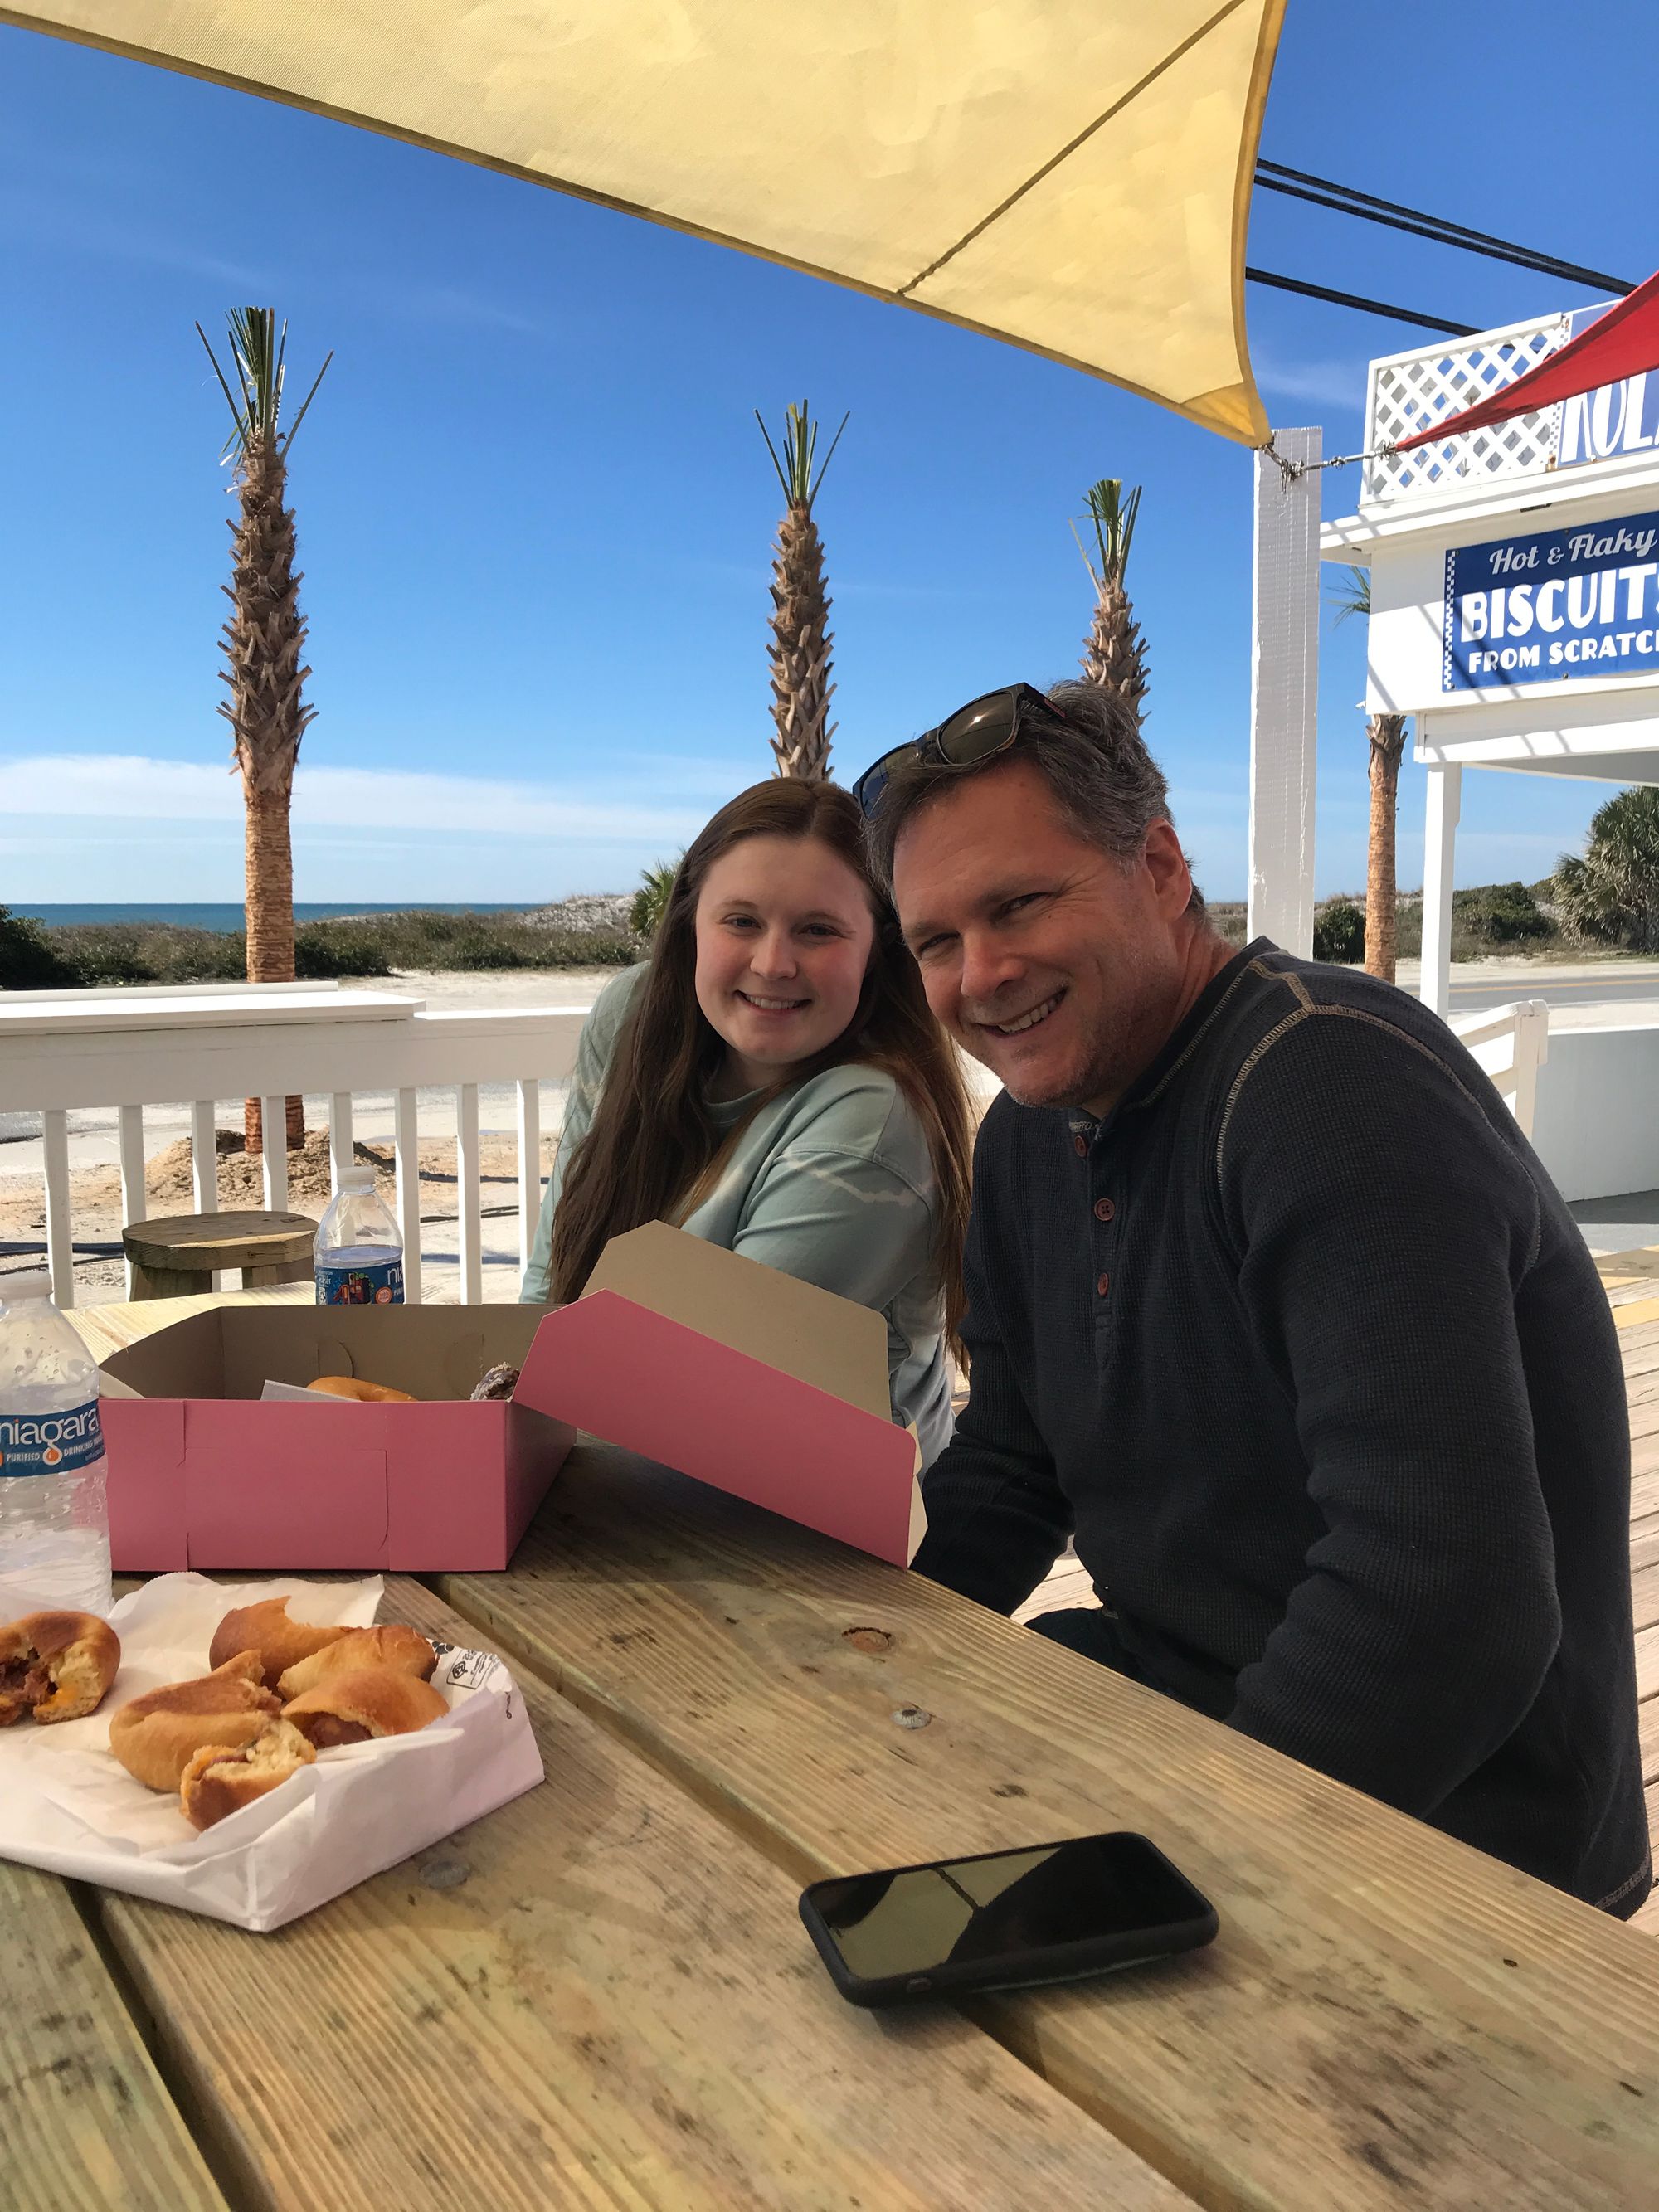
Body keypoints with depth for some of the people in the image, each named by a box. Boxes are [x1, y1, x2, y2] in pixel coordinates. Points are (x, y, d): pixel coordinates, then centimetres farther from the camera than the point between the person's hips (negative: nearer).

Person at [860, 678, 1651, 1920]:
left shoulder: (1337, 1084, -24)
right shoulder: (1031, 1130, 4)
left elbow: (1448, 1601, -31)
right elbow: (1009, 1473, 11)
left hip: (1439, 1812, -7)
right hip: (1170, 1684, 8)